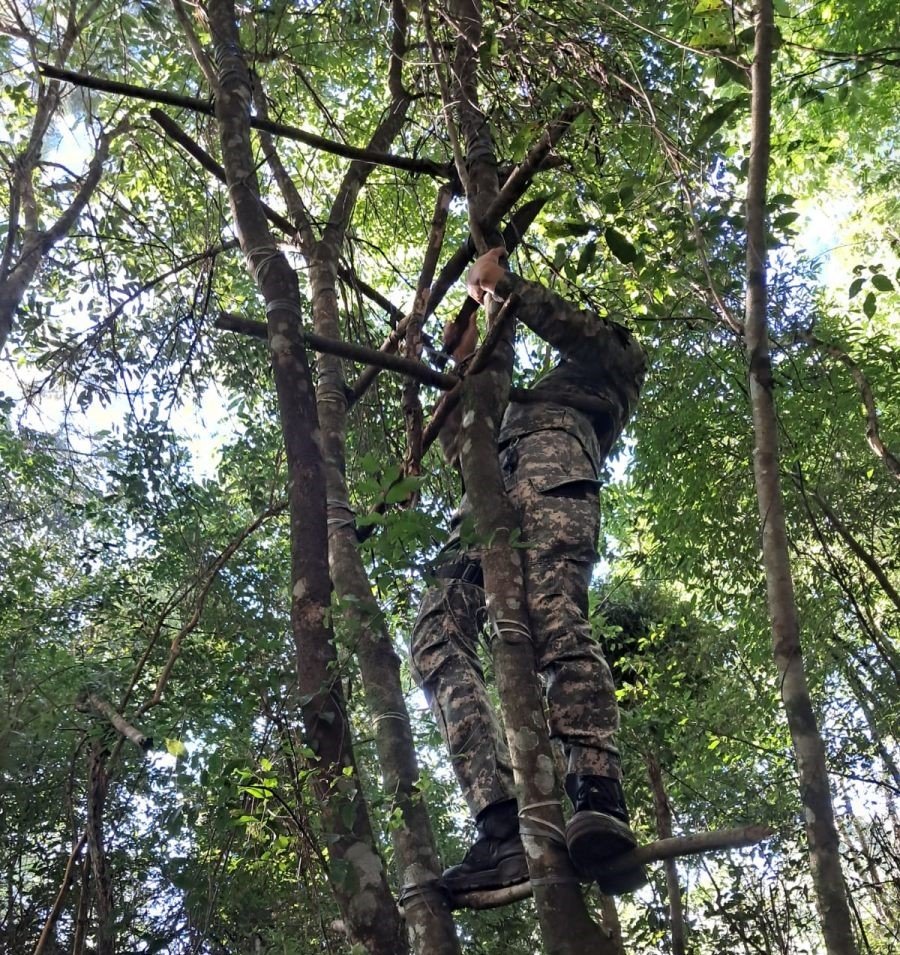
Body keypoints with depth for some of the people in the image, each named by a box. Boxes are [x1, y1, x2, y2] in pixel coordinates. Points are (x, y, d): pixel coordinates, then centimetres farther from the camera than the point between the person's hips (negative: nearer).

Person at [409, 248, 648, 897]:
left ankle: (600, 803, -49)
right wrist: (466, 361, 44)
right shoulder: (525, 397, 49)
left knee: (555, 618, -34)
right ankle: (503, 827, -38)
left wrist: (499, 280, 22)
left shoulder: (617, 359, 32)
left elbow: (567, 325, 11)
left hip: (552, 461, -6)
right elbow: (457, 444, 44)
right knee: (437, 641, -22)